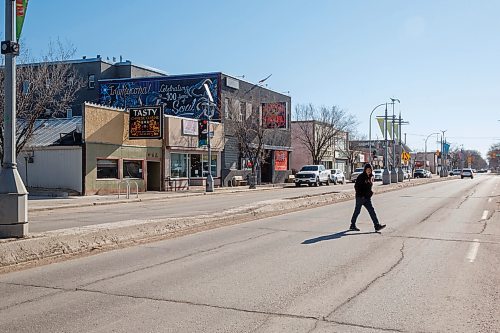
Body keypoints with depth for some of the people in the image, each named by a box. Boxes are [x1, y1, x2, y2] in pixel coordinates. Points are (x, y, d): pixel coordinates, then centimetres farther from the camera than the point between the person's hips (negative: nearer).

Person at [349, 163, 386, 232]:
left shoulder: (371, 177, 11)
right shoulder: (361, 177, -11)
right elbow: (356, 186, -13)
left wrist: (370, 192, 9)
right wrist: (361, 195, -16)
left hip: (367, 198, 7)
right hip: (360, 197, -7)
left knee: (372, 211, 1)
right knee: (357, 211, 2)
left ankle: (377, 226, -1)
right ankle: (352, 225, 13)